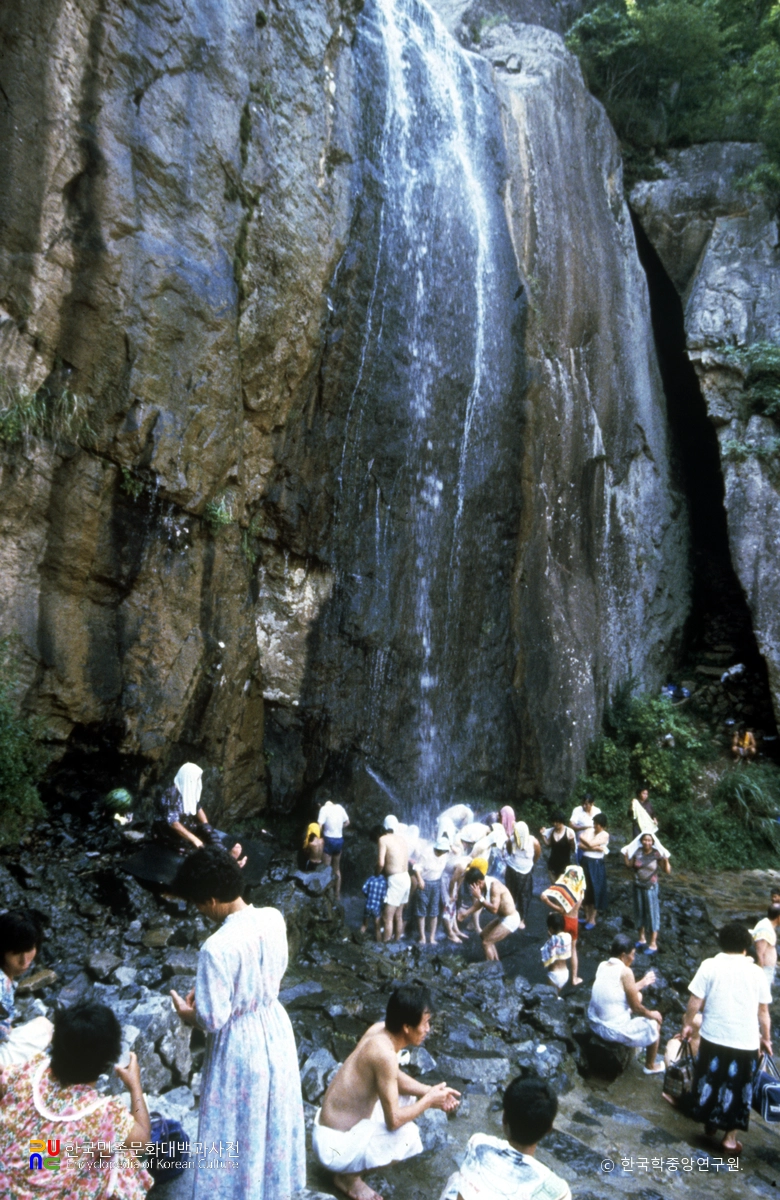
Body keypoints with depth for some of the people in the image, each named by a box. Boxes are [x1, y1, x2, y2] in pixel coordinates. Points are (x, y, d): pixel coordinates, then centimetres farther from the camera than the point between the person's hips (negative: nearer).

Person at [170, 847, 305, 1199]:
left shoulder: (217, 947, -31)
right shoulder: (273, 919, -12)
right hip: (275, 1028, 7)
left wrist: (187, 1013, -1)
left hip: (240, 1045, -7)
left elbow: (213, 1020, -24)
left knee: (238, 1131, 17)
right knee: (274, 1117, 28)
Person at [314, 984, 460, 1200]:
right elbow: (394, 1121, -24)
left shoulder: (379, 1029, -5)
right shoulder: (384, 1053, -30)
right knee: (407, 1135, -20)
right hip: (335, 1145, -9)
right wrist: (429, 1100, -10)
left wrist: (430, 1091, -1)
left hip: (331, 1123, 9)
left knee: (404, 1094, 14)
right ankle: (348, 1176, 1)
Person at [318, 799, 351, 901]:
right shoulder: (340, 807, 5)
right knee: (337, 869, 18)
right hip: (339, 840, 5)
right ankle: (338, 894, 26)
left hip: (329, 840, -5)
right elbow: (347, 822, 15)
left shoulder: (324, 808, -11)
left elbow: (319, 826, -17)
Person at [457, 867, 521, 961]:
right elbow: (480, 903, 11)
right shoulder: (485, 884, -3)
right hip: (502, 917, 10)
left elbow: (494, 909, -35)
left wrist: (479, 897, -32)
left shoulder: (494, 886, -29)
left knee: (486, 943, -10)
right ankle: (496, 962, 33)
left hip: (510, 920, -10)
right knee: (484, 935, 22)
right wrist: (467, 913, 4)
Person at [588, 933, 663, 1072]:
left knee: (636, 995, 26)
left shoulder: (602, 966, 3)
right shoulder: (625, 971, -19)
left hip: (594, 1024, 8)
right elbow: (636, 1008, -13)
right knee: (654, 1022, 17)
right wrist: (652, 1014, 7)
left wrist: (643, 983, 27)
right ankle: (650, 1066, 34)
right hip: (614, 1031, -8)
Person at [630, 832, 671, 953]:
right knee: (639, 912, 14)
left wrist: (666, 860, -26)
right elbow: (631, 867, 7)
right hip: (638, 886, 4)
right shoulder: (637, 852, -3)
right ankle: (642, 939, 31)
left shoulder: (656, 854, -12)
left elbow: (668, 871, -11)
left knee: (652, 913, 1)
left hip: (650, 887, -4)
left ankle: (653, 944, 9)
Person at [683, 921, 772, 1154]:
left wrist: (687, 1024, 9)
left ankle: (710, 1124, 31)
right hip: (747, 1042, 1)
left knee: (710, 1080, 18)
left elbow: (695, 1002, -7)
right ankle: (730, 1136, 17)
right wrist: (766, 1038, 19)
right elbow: (763, 1012, 5)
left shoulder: (710, 966, -6)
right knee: (738, 1088, 14)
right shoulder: (756, 972, -1)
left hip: (713, 1037, 0)